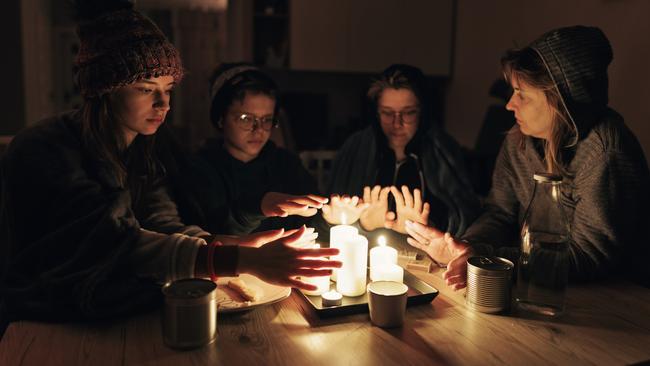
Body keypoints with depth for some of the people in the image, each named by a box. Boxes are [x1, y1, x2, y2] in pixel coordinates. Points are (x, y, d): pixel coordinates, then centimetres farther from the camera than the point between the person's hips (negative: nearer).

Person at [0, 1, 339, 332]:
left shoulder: (140, 150, 5)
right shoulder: (44, 151, -18)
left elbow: (163, 226, -6)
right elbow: (117, 244, -29)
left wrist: (243, 246, -23)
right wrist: (241, 260, -37)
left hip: (114, 316, 6)